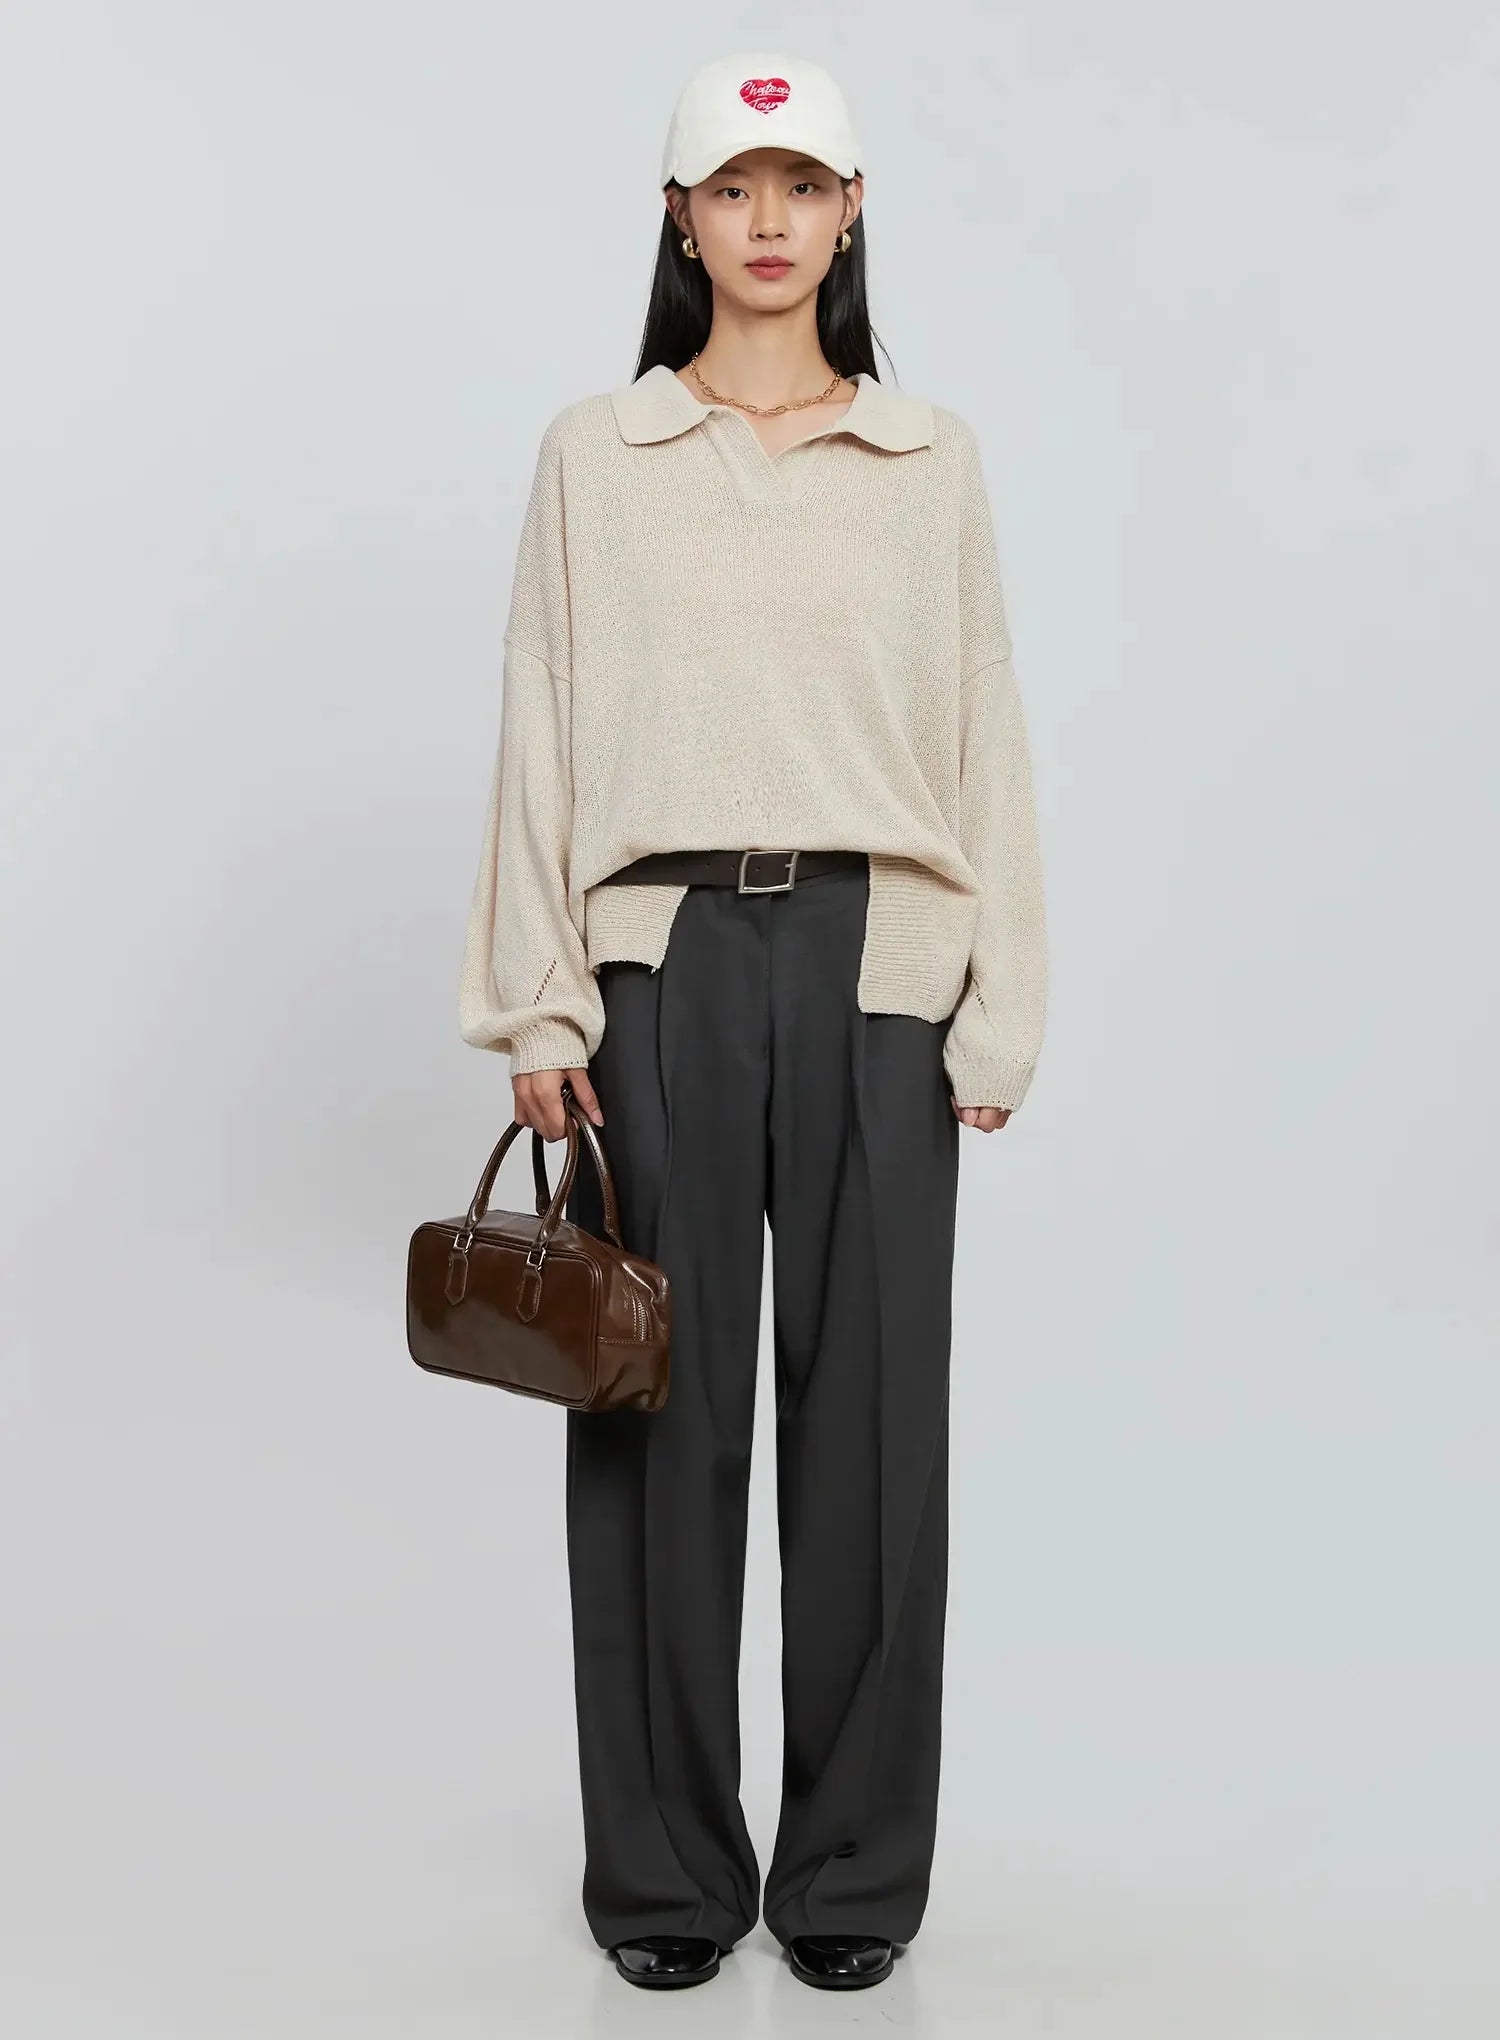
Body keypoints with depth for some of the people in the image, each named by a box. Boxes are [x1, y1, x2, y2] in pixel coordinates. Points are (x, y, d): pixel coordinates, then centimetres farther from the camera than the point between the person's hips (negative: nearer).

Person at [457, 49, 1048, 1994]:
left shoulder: (931, 458, 9)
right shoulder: (593, 453, 6)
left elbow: (985, 740, 7)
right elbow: (542, 739, 4)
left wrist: (998, 1013, 1)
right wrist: (537, 1009, -2)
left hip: (875, 959, 1)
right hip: (663, 958, 0)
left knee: (871, 1407, 3)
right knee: (662, 1411, 2)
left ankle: (855, 1869, 19)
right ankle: (664, 1867, 17)